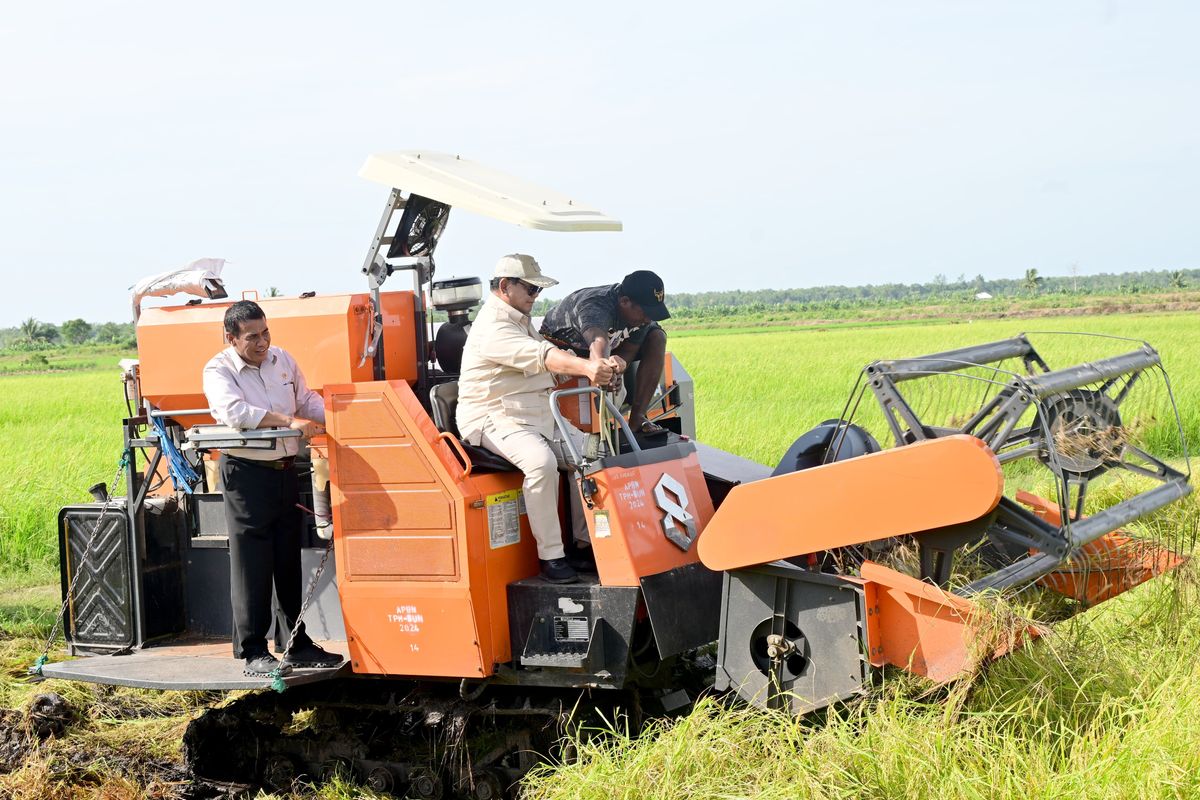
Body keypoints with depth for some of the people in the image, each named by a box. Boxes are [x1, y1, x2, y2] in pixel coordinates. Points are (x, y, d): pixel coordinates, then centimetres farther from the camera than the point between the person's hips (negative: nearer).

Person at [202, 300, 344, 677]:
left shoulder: (282, 360, 9)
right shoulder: (218, 370, -9)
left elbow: (308, 400, 18)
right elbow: (233, 410, -27)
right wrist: (289, 421, -31)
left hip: (286, 471, 6)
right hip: (246, 473, -6)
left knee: (289, 562, 13)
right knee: (252, 564, -4)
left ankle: (298, 645, 22)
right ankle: (253, 652, 2)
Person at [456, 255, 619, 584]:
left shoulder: (521, 321, 20)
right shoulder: (493, 328, -15)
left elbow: (554, 353, 14)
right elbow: (539, 356, -32)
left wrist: (597, 366, -5)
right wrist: (585, 367, -47)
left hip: (537, 414, 10)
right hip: (495, 418, -10)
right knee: (541, 461, -34)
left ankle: (585, 542, 4)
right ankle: (551, 556, -27)